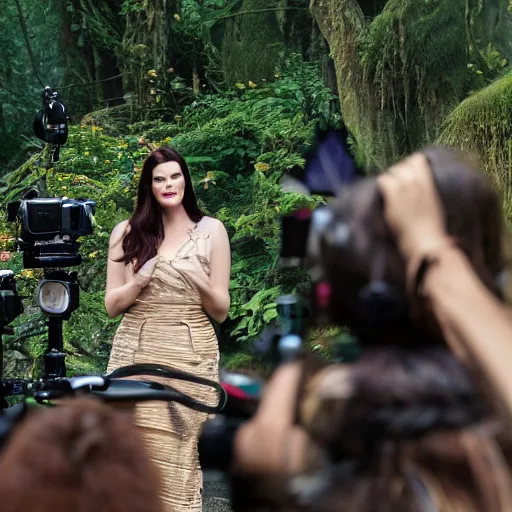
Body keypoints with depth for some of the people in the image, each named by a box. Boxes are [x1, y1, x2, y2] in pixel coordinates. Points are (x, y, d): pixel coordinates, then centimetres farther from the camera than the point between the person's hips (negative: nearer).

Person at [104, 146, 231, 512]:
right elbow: (112, 306, 8)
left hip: (190, 358, -1)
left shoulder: (211, 230, 3)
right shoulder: (127, 232, 6)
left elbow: (221, 312, 5)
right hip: (136, 357, 1)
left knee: (180, 462, -4)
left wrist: (201, 283, -14)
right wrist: (138, 283, -10)